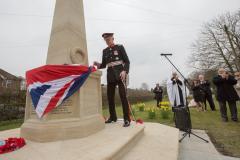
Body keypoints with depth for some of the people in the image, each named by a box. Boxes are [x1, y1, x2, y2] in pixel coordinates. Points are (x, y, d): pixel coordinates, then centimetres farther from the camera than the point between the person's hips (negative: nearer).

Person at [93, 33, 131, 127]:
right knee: (110, 97, 6)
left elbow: (127, 61, -2)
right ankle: (113, 117, 21)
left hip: (120, 75, -5)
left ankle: (127, 119, -2)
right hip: (110, 76, 5)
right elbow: (104, 65, 18)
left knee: (123, 96, -11)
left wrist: (125, 71, -18)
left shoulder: (120, 47, 4)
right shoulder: (105, 51, 16)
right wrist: (98, 64, -4)